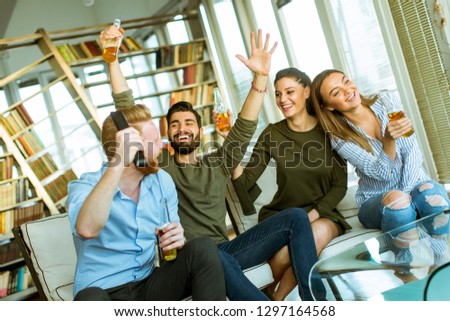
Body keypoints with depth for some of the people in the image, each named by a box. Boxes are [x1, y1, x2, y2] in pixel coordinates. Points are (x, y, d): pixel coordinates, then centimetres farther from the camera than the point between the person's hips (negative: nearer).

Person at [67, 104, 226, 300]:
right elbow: (87, 229, -36)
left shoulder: (162, 181, 3)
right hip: (103, 293, -5)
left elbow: (172, 237, 11)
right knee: (91, 299, -41)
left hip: (148, 286, 6)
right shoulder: (85, 187, -13)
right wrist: (119, 161, -38)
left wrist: (176, 239, -14)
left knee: (202, 248, -18)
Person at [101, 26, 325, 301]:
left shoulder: (218, 165, 18)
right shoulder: (159, 165, 11)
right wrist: (112, 59, -2)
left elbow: (244, 128, 5)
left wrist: (261, 76, -6)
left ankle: (313, 300, -18)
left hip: (225, 251, 4)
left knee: (295, 219, -11)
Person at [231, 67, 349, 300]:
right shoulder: (272, 134, 1)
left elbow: (340, 185, 1)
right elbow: (246, 181, -6)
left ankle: (276, 299, -16)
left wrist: (314, 213, -15)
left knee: (319, 231, -36)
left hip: (321, 214, 1)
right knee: (282, 255, -34)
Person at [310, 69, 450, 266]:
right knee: (396, 200, -36)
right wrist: (388, 140, -39)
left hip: (413, 185, 2)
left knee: (430, 191, -32)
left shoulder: (386, 101, -4)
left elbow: (412, 150, -5)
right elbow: (383, 172, -19)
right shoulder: (340, 140, -11)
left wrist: (407, 190, -18)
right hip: (376, 203, -2)